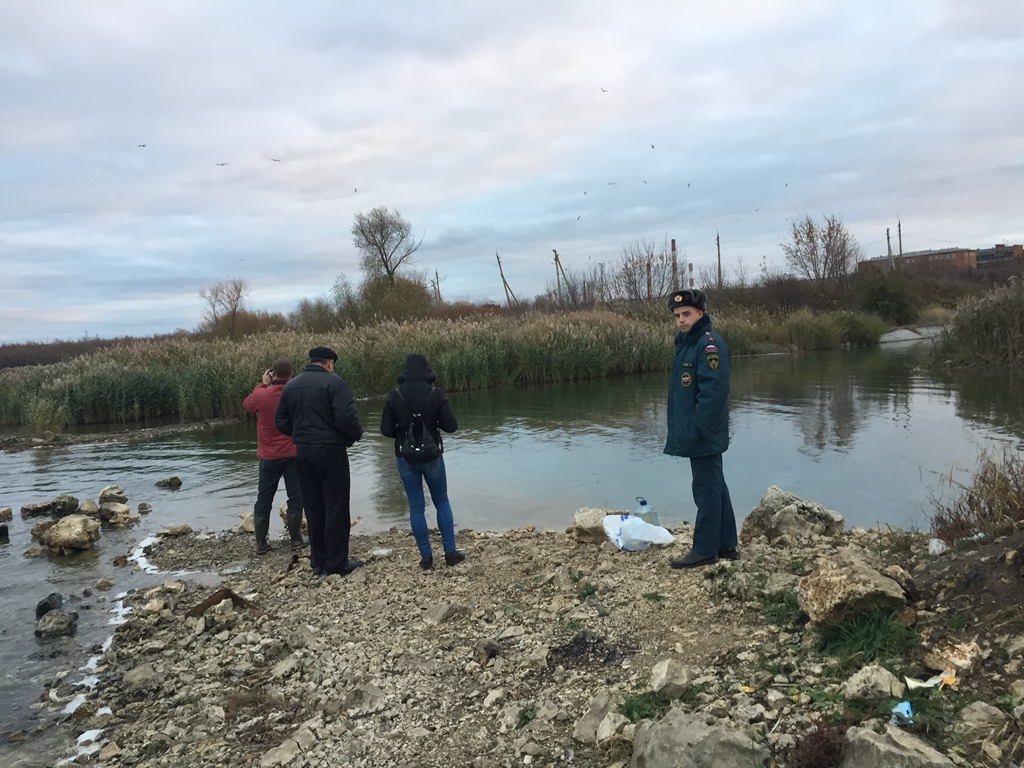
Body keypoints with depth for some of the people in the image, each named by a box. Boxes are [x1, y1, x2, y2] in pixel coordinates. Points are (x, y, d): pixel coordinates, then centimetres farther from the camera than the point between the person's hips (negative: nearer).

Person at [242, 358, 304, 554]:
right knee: (295, 497, 7)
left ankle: (261, 543, 12)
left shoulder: (261, 395, -11)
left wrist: (263, 384, 13)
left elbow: (247, 404, 11)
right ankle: (296, 539, 10)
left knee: (264, 499, 10)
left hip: (269, 456, 0)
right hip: (293, 454, 0)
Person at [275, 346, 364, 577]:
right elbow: (346, 417, -20)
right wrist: (357, 434, -2)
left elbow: (281, 422, 11)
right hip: (331, 451, -6)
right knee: (336, 508, 2)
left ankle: (319, 562, 19)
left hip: (303, 453, 6)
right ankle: (337, 563, 6)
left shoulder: (291, 385, 9)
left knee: (314, 509, 13)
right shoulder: (334, 382, -11)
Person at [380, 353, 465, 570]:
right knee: (442, 502, 14)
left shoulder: (394, 395, -8)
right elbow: (451, 426, -10)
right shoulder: (436, 393, -11)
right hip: (432, 455, -1)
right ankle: (450, 552, 13)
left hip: (405, 457, 1)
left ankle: (426, 557, 12)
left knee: (416, 506, 9)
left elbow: (386, 430, -7)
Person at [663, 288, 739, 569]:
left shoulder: (709, 345, -16)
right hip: (697, 436, 10)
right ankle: (726, 545, 25)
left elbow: (712, 392, -24)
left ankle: (705, 550, 8)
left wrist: (696, 430, -23)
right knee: (715, 488, 15)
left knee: (707, 490, -1)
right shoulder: (686, 343, 14)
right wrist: (684, 430, 16)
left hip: (705, 437, -10)